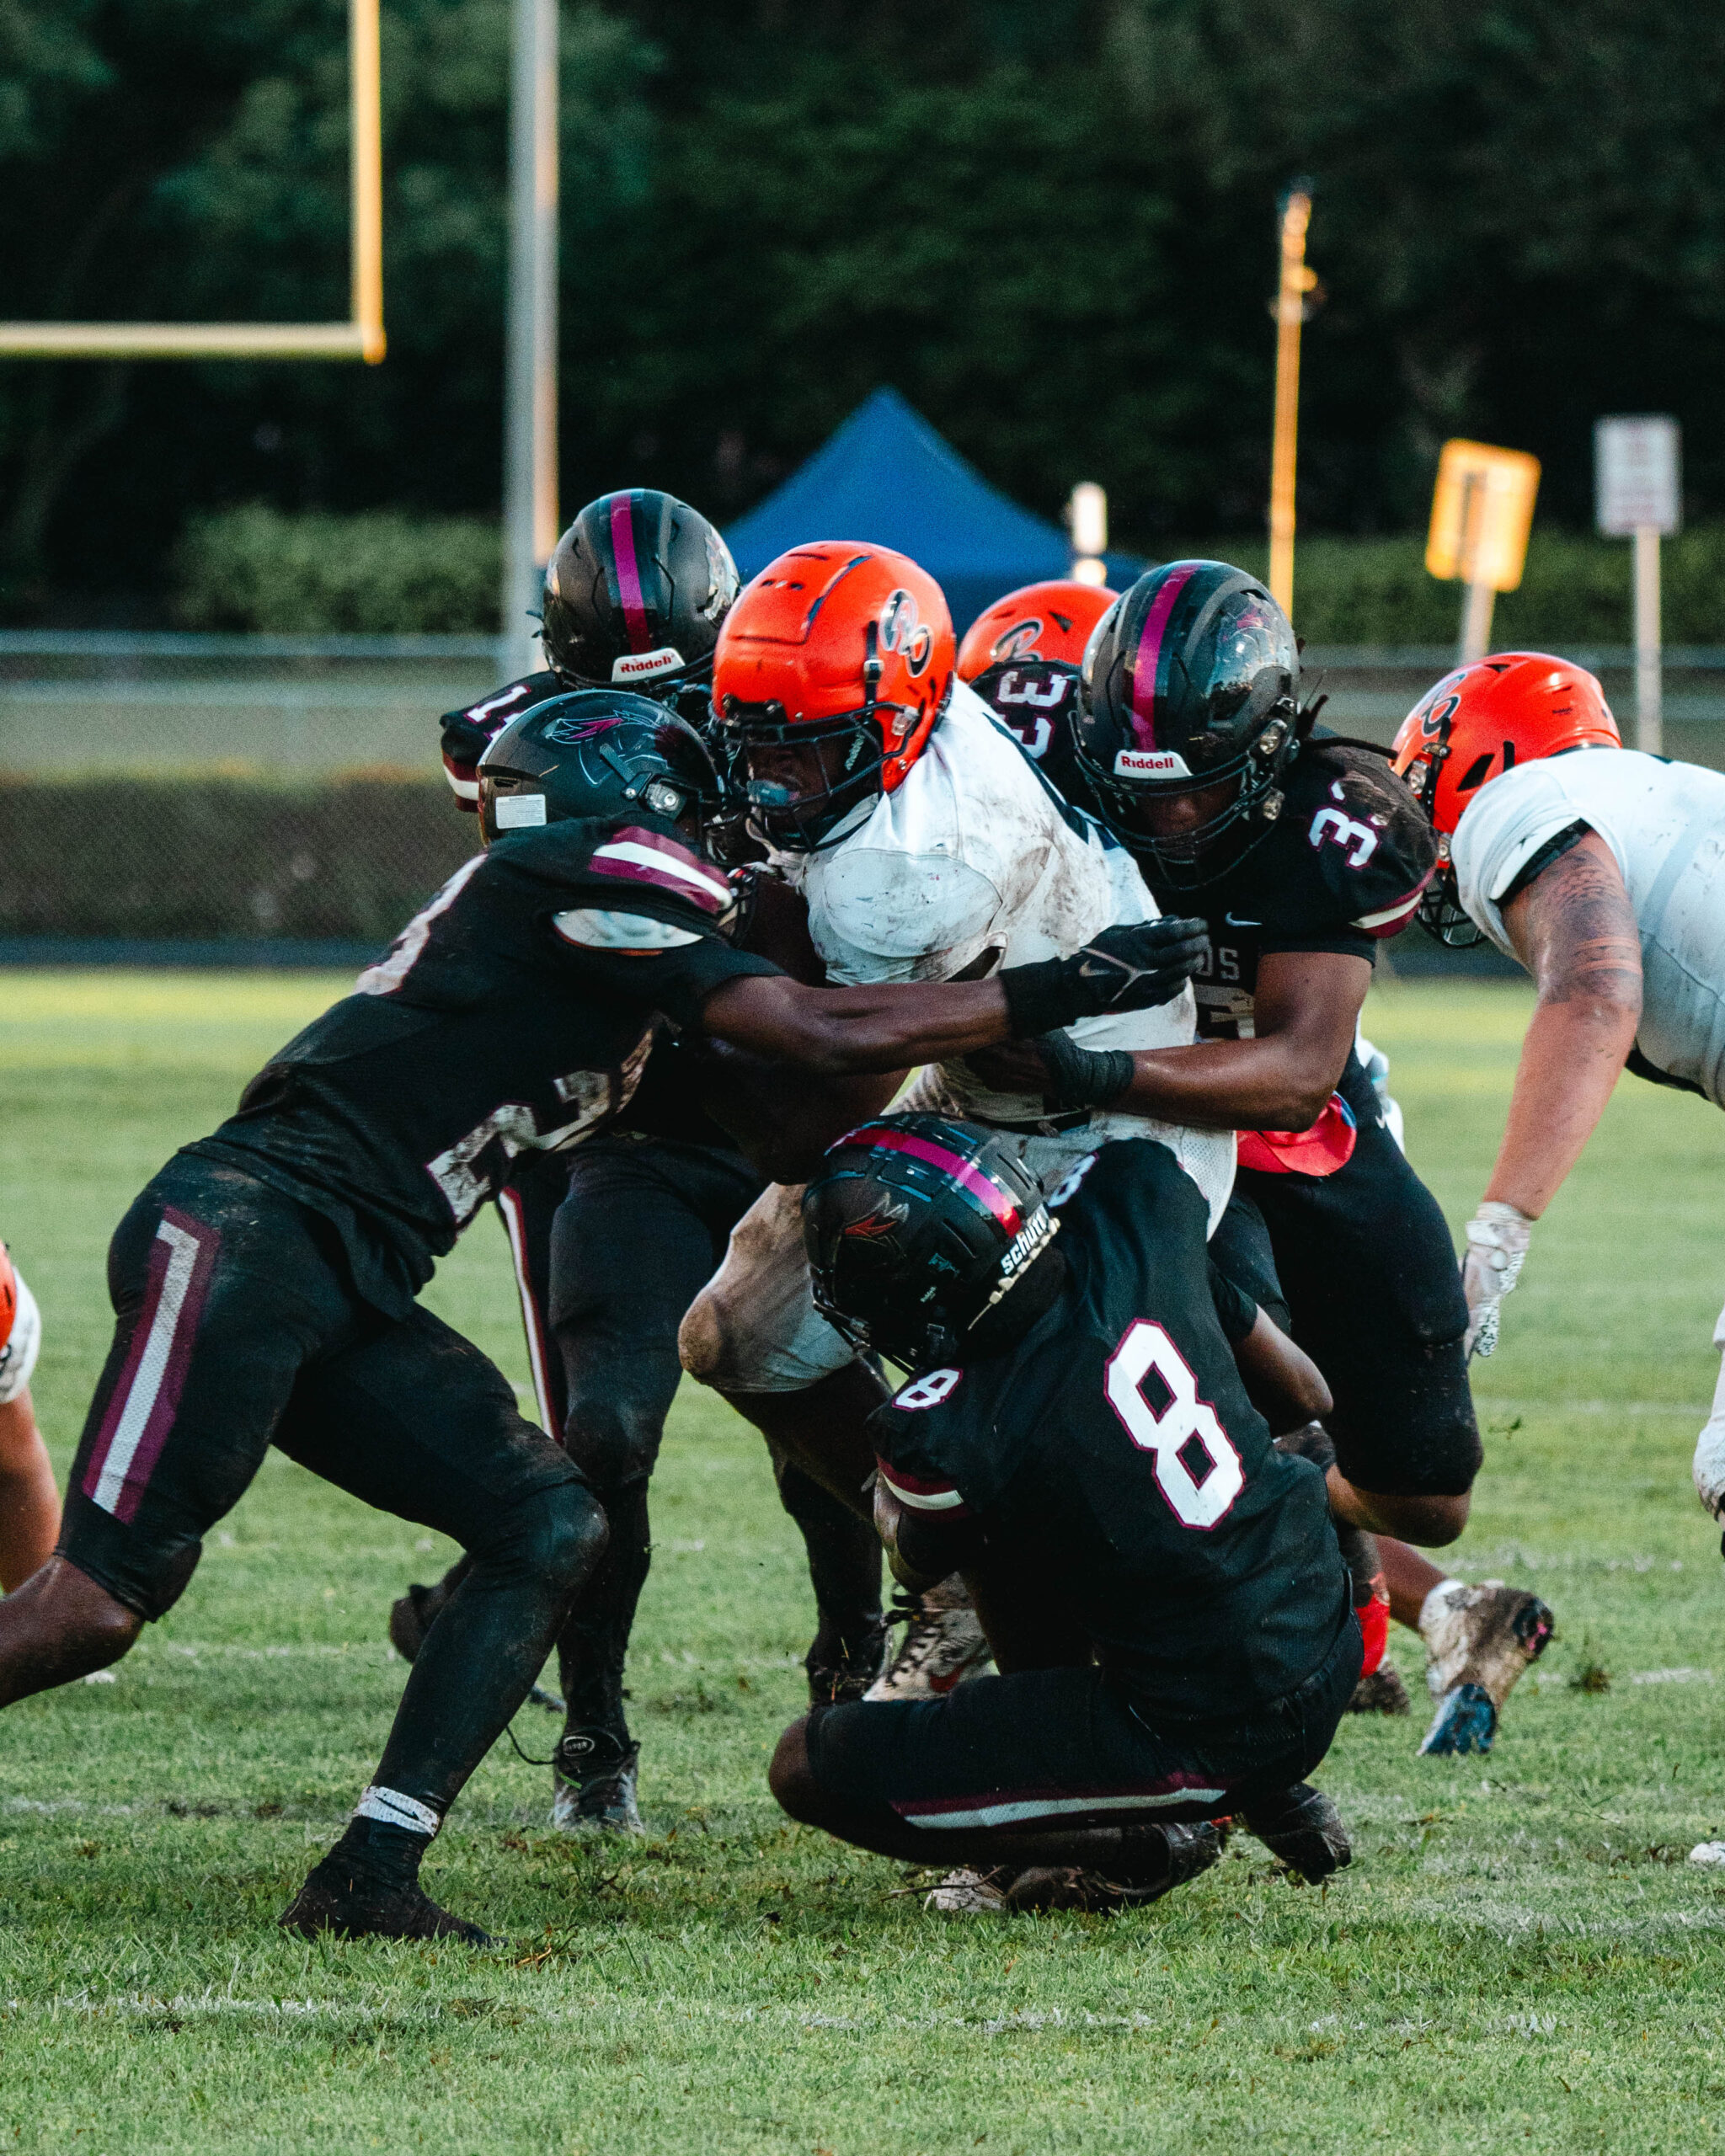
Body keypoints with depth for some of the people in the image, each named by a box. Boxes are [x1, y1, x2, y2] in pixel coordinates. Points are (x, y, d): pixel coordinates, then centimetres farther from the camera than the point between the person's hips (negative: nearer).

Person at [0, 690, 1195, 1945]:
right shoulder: (594, 882, -7)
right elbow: (825, 1039, -10)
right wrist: (1060, 991, -4)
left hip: (353, 1295, 10)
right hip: (248, 1230, -10)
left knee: (553, 1529, 0)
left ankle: (370, 1879, -3)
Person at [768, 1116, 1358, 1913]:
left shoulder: (943, 1437, -24)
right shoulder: (1135, 1202, -13)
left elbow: (917, 1556, 4)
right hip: (1330, 1652, 7)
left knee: (810, 1768, -3)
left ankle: (1141, 1842, 2)